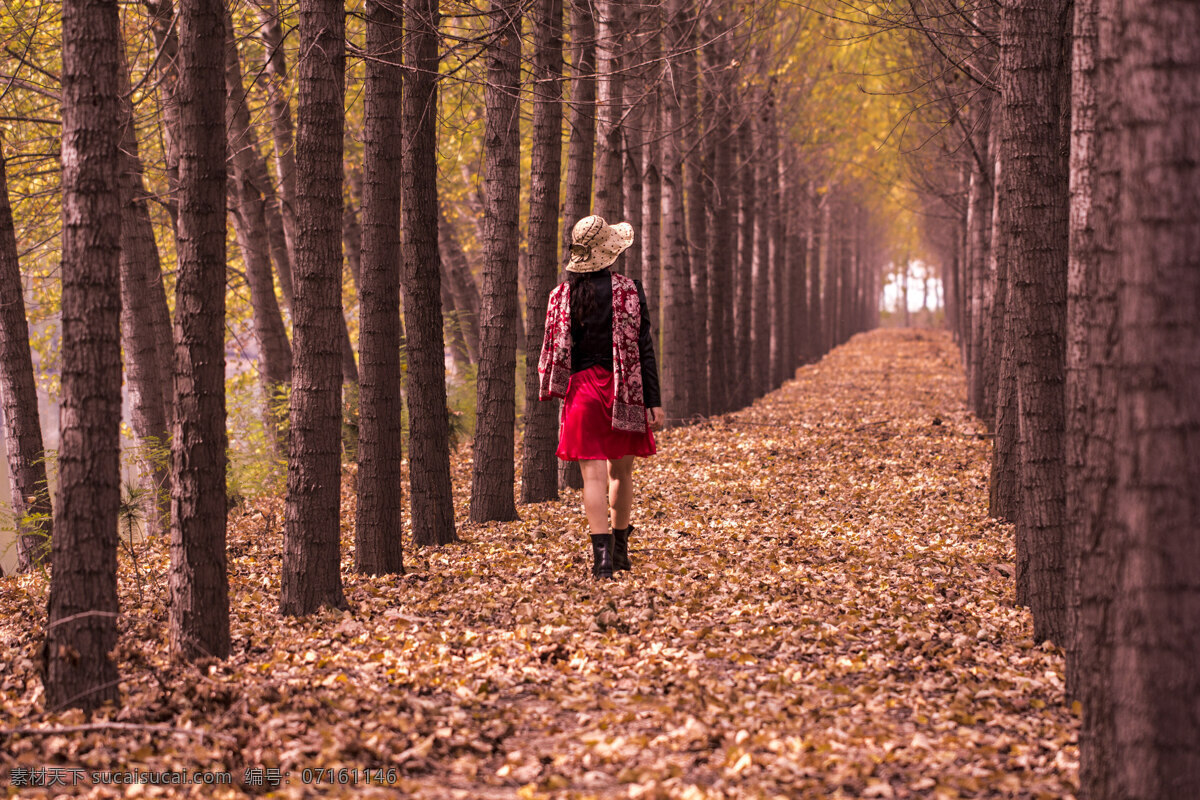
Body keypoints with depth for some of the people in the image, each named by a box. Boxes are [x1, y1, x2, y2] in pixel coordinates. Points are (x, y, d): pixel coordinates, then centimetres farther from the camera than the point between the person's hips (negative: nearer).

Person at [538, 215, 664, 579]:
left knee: (594, 475, -2)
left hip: (582, 389, 0)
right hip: (623, 389, 0)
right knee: (621, 471, 16)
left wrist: (554, 391, 17)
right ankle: (621, 548, 26)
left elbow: (555, 349, 5)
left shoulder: (562, 294, 0)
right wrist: (653, 401, -5)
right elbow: (644, 348, -7)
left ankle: (602, 553, -13)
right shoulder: (628, 290, -6)